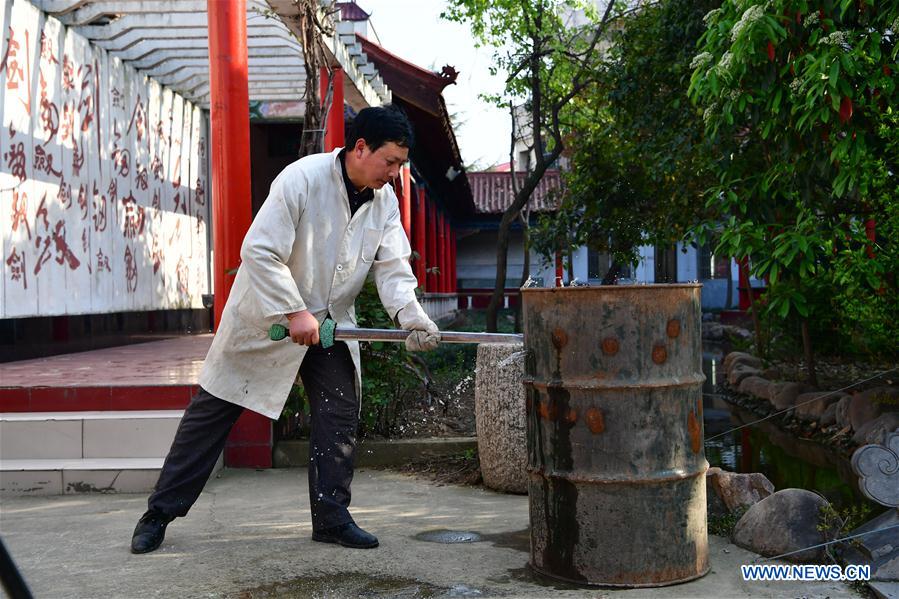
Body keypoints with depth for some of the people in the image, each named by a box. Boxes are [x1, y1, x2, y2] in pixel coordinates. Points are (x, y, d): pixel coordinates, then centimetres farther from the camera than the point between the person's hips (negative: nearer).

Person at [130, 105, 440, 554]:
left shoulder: (385, 201, -3)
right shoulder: (301, 179, -23)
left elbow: (392, 268, -6)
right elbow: (259, 252, -26)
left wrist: (413, 317, -24)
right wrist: (294, 313, -27)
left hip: (330, 322, 6)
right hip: (266, 312, -5)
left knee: (341, 412, -1)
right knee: (214, 408, 1)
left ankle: (332, 517, 12)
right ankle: (161, 511, 11)